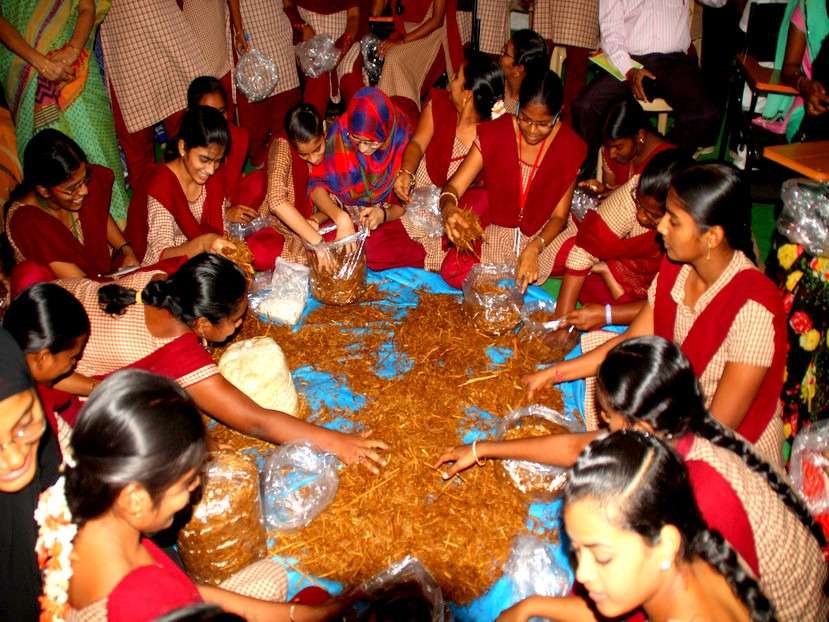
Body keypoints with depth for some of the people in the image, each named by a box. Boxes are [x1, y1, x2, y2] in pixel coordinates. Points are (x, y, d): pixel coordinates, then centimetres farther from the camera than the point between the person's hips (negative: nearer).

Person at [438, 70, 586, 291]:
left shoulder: (570, 146, -11)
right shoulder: (495, 133, -12)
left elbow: (559, 216, -8)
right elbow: (454, 186, -14)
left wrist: (534, 249, -27)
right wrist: (448, 209, -40)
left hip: (543, 235, 1)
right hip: (494, 229, -1)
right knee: (453, 271, -27)